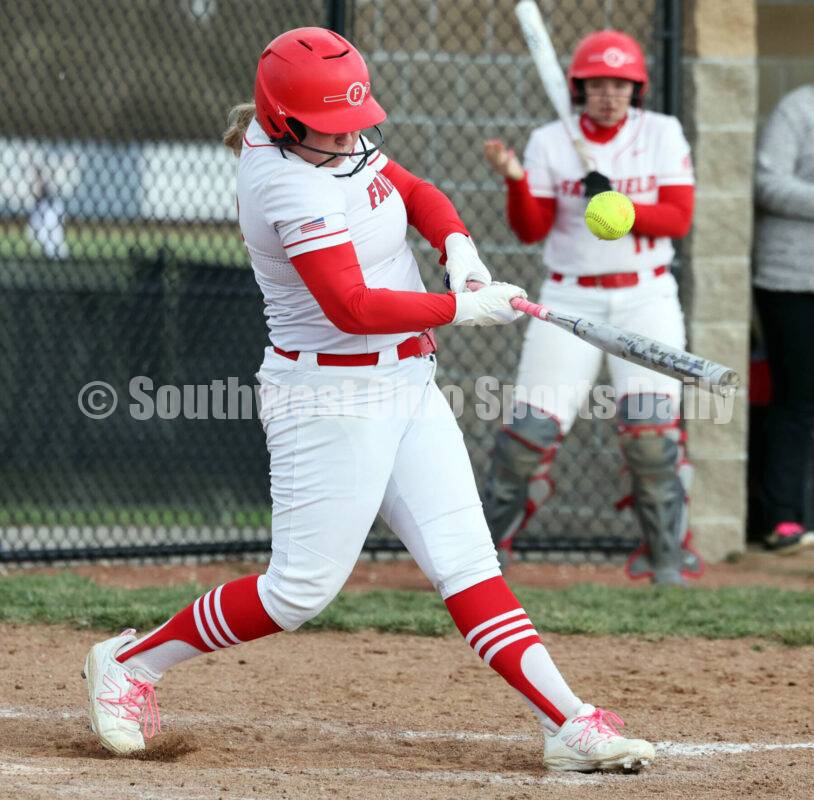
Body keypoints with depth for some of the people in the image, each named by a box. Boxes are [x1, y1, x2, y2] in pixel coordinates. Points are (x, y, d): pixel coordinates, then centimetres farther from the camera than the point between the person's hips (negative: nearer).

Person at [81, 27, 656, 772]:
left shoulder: (336, 143, 5)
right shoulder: (288, 185, -23)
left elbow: (416, 192, 18)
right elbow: (352, 306, -28)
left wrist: (458, 247, -2)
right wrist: (460, 310, -22)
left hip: (406, 385, 9)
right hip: (334, 396, -9)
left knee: (468, 562, 1)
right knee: (303, 588, -3)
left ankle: (570, 724, -6)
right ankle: (130, 662, 14)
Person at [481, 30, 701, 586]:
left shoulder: (662, 134, 3)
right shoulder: (550, 142, 3)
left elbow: (679, 218, -4)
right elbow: (530, 229, -1)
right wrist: (516, 180, -19)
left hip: (646, 296, 0)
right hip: (570, 300, 0)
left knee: (651, 426, -14)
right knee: (532, 427, -7)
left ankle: (670, 556, -1)